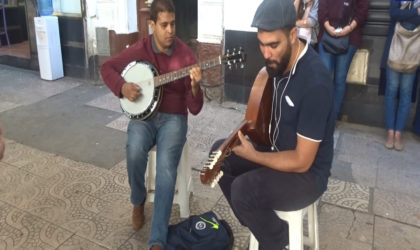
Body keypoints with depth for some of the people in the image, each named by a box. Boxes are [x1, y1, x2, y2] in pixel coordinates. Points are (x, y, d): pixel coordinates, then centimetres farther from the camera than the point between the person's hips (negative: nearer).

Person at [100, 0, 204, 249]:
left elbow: (195, 108, -8)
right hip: (144, 115, 2)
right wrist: (123, 87, -11)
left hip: (173, 117, -1)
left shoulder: (186, 54, -6)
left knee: (166, 166, -29)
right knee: (135, 151, -31)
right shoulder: (139, 49, -1)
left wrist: (195, 86, -30)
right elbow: (107, 67, 9)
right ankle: (139, 200, 3)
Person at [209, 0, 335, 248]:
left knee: (243, 190, -27)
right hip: (278, 148, 8)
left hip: (307, 174, -8)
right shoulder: (280, 59, -6)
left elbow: (301, 161, -27)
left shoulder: (315, 83, -31)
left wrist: (252, 155, -25)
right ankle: (255, 220, 18)